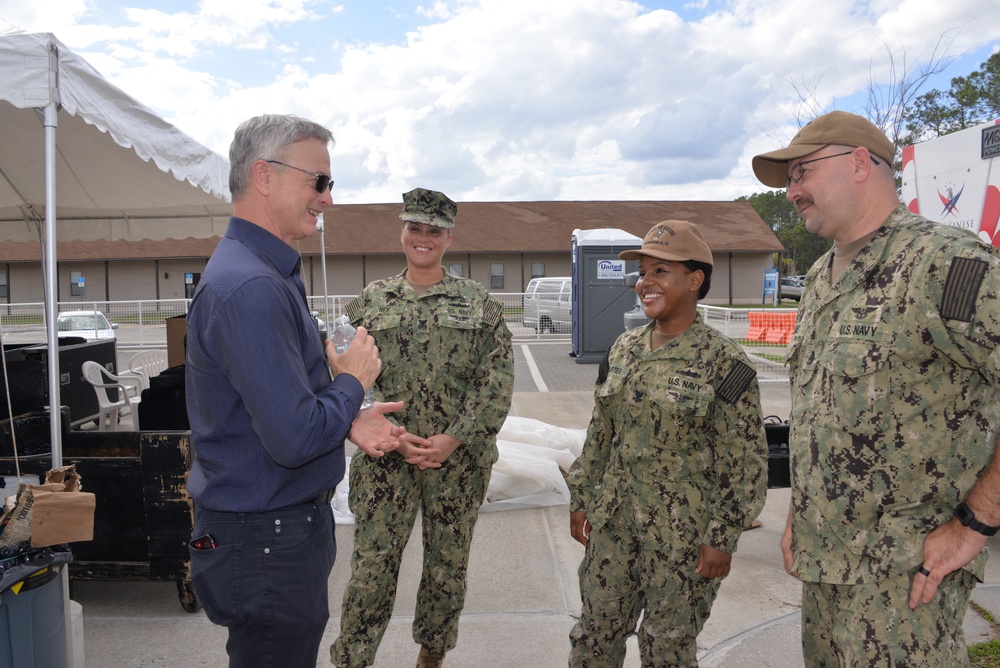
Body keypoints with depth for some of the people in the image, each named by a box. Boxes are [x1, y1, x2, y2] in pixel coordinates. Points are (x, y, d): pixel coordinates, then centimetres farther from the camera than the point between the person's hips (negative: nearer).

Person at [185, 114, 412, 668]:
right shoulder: (250, 288, -27)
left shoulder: (267, 271, 9)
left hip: (286, 523, 10)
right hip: (267, 539, -10)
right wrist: (353, 381, -12)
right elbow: (295, 439, -29)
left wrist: (348, 422, 1)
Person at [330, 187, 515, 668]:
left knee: (448, 564, 13)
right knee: (372, 565, 1)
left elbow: (497, 382, -3)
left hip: (458, 460, 1)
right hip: (387, 456, 0)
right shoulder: (371, 302, 6)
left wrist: (453, 439, -12)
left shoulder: (480, 304, 3)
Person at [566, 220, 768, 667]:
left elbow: (746, 459, -11)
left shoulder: (723, 361, -13)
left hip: (682, 531, -5)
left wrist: (722, 539, -12)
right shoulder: (624, 349, 4)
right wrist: (580, 498, 12)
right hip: (614, 521, 5)